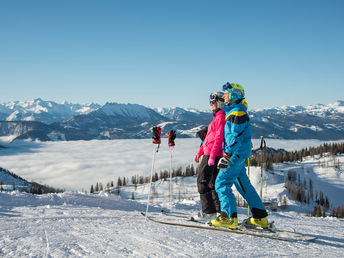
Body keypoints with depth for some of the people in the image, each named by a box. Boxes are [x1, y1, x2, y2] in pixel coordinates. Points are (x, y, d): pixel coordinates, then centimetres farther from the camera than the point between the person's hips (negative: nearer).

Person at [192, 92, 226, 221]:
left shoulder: (221, 117, -11)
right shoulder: (216, 117, 20)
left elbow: (218, 138, -19)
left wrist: (212, 156, -23)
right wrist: (200, 152, 24)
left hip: (213, 154, -10)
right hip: (210, 154, 10)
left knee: (202, 181, -8)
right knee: (213, 182, 11)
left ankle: (208, 212, -7)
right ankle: (220, 210, 14)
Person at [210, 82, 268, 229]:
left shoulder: (237, 112, -14)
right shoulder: (232, 111, 18)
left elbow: (236, 137, -21)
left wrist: (226, 156, -24)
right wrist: (227, 154, 25)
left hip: (236, 154, -10)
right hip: (239, 155, 10)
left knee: (222, 183, -9)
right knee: (244, 185, 14)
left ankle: (229, 217, -11)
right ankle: (260, 217, 19)